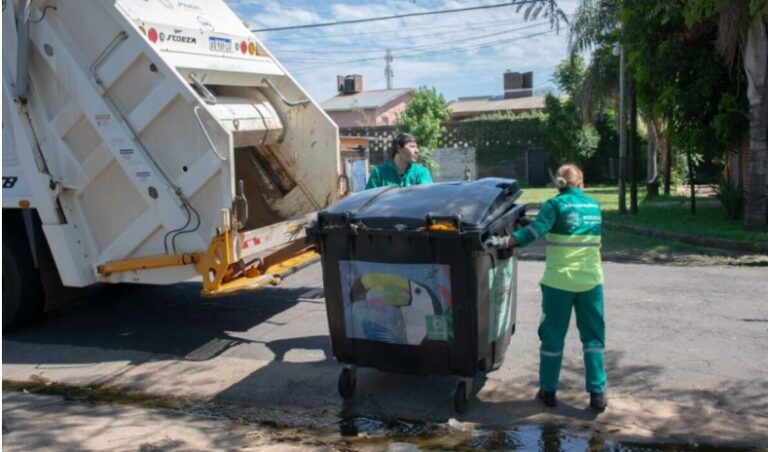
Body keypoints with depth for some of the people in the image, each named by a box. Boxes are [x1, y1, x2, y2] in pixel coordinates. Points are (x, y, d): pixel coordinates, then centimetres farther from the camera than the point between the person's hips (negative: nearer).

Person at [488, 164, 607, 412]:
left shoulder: (556, 204, -6)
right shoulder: (593, 205, 9)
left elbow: (536, 230, -20)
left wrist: (505, 241, -22)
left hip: (559, 281, -3)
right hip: (591, 280, 3)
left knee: (553, 336, 8)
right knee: (593, 336, 10)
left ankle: (548, 391, 16)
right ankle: (597, 393, 8)